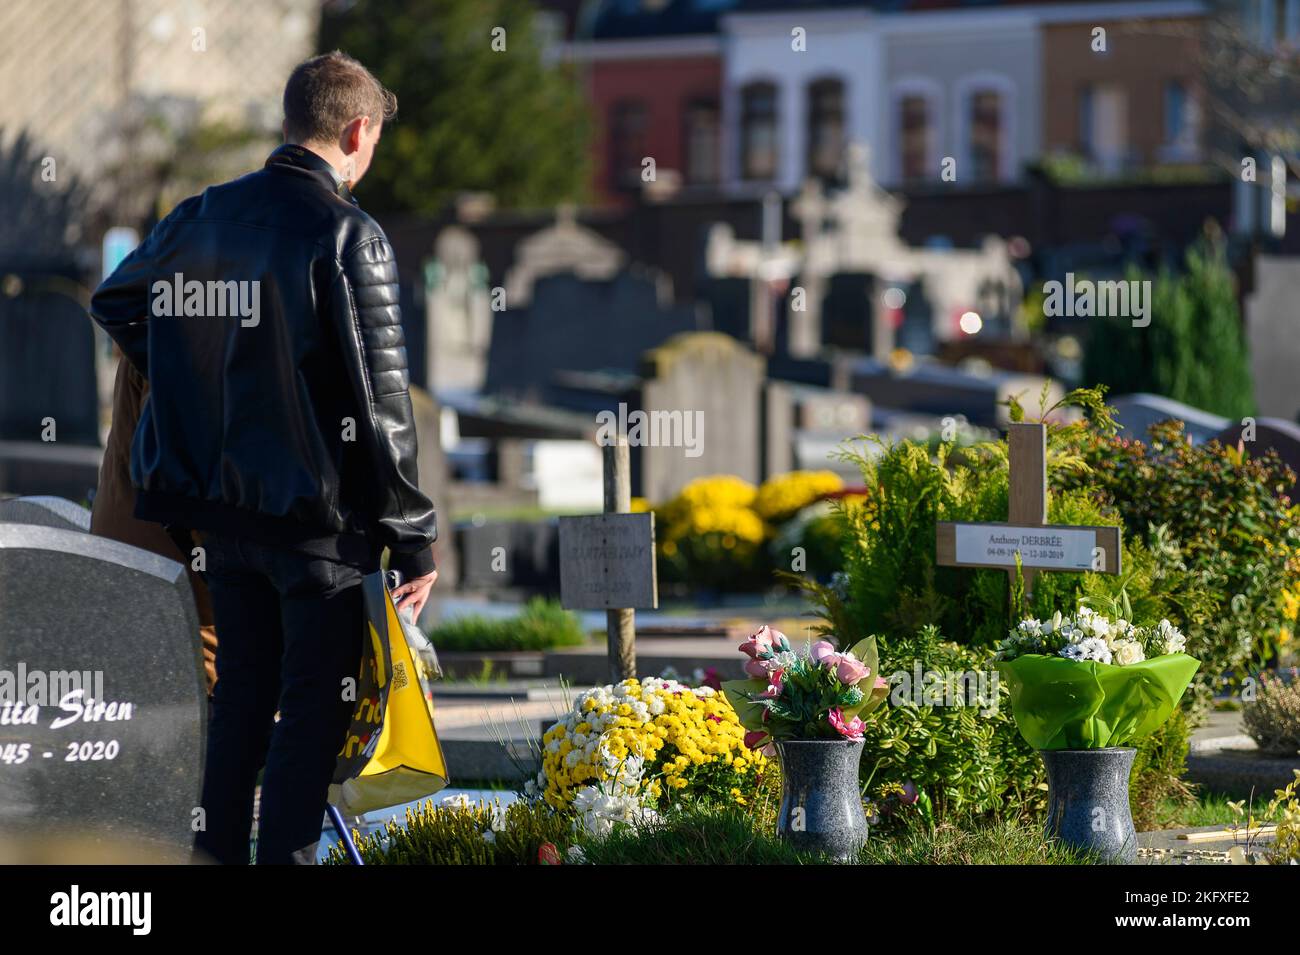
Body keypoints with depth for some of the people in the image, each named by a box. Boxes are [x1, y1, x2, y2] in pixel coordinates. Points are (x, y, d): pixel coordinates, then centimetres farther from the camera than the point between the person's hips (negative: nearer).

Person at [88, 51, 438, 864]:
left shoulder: (201, 216, 5)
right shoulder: (348, 235, -15)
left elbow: (115, 302, 22)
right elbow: (380, 400, -16)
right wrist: (415, 537, -11)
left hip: (222, 509, 6)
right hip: (319, 516, -6)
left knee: (243, 691, 18)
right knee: (316, 705, 1)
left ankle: (218, 853, 23)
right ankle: (285, 855, -3)